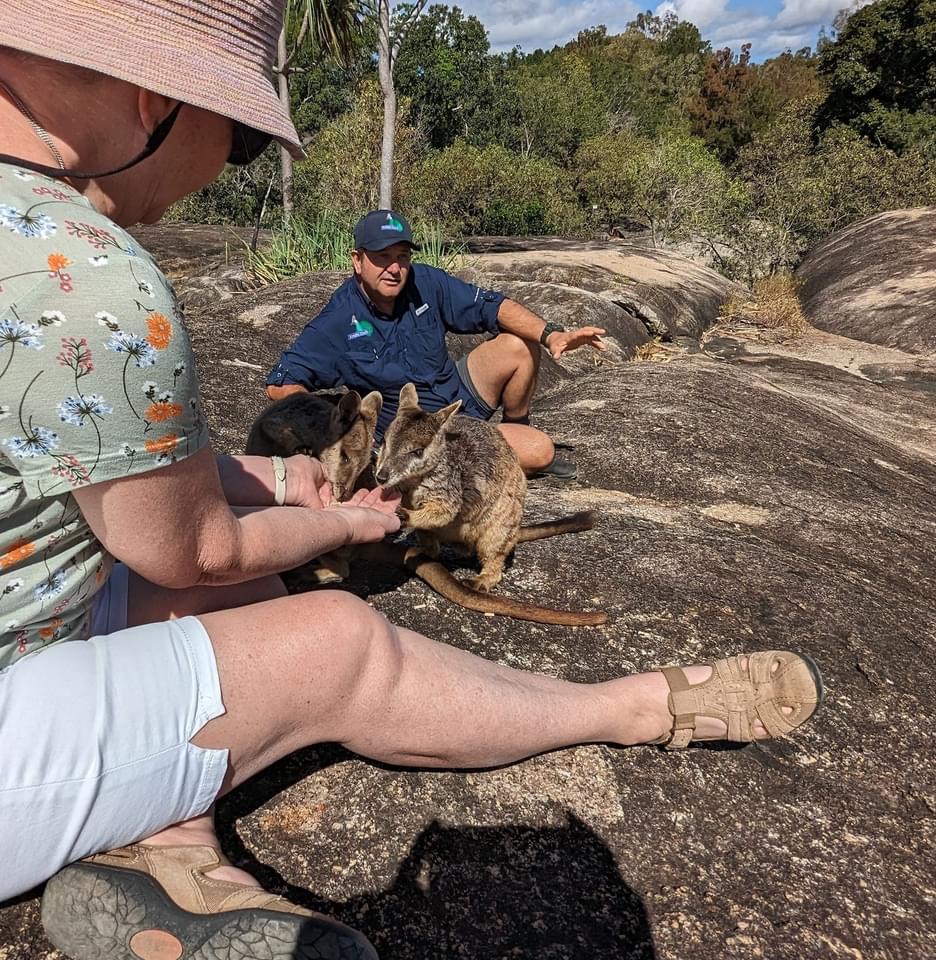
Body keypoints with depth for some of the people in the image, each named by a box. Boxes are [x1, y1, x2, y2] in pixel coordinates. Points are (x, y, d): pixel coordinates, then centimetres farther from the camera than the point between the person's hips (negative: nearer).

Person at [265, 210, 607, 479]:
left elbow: (491, 305, -5)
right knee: (540, 450, -20)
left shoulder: (424, 282, -8)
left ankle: (516, 426, 13)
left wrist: (551, 334, -19)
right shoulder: (338, 323, -19)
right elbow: (280, 384, -19)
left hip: (461, 394, 6)